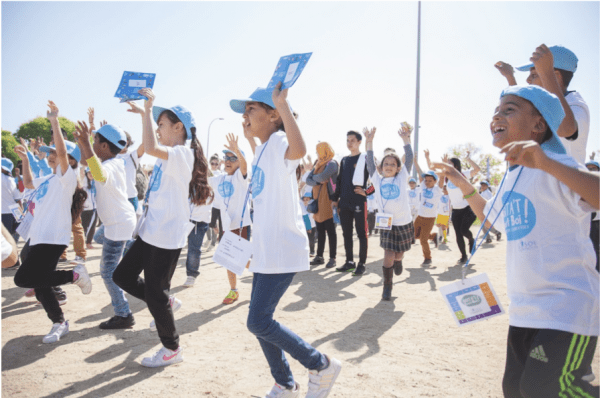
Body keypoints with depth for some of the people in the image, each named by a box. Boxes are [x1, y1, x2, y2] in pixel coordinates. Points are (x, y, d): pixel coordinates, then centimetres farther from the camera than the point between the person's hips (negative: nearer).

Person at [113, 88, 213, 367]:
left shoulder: (182, 154, -18)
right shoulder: (169, 155, 12)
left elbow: (150, 147, -35)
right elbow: (146, 148, 28)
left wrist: (149, 108, -24)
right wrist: (145, 112, 19)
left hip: (167, 236, -10)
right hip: (150, 232, 10)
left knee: (154, 294, 1)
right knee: (122, 276, 16)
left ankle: (172, 349, 21)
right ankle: (167, 302, 32)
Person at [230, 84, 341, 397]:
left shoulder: (279, 142, -14)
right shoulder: (263, 148, 14)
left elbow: (299, 150, -41)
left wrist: (282, 103, -37)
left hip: (283, 249, -10)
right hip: (265, 250, 10)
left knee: (258, 322, -8)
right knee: (260, 322, 13)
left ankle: (322, 366, 12)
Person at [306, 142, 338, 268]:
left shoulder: (331, 163, -5)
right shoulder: (318, 164, 19)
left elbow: (323, 177, -21)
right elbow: (308, 180, 11)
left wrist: (314, 177, -1)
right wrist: (316, 182, -10)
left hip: (327, 200, -8)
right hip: (317, 201, 8)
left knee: (330, 230, -3)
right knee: (320, 230, 11)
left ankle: (332, 258, 1)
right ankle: (319, 256, 18)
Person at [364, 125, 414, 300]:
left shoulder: (402, 178, 0)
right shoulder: (377, 180, 1)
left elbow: (409, 160, -7)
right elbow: (370, 162, -5)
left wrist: (406, 140, -15)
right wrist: (369, 141, -13)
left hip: (404, 223, 1)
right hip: (387, 225, -1)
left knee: (398, 255, 15)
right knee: (388, 257, -4)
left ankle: (398, 261, 52)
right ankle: (387, 288, 12)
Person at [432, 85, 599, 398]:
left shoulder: (554, 168, -15)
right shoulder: (510, 179, 10)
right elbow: (492, 219, 29)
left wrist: (546, 162, -43)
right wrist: (463, 185, 22)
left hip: (567, 306, -8)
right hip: (524, 308, 8)